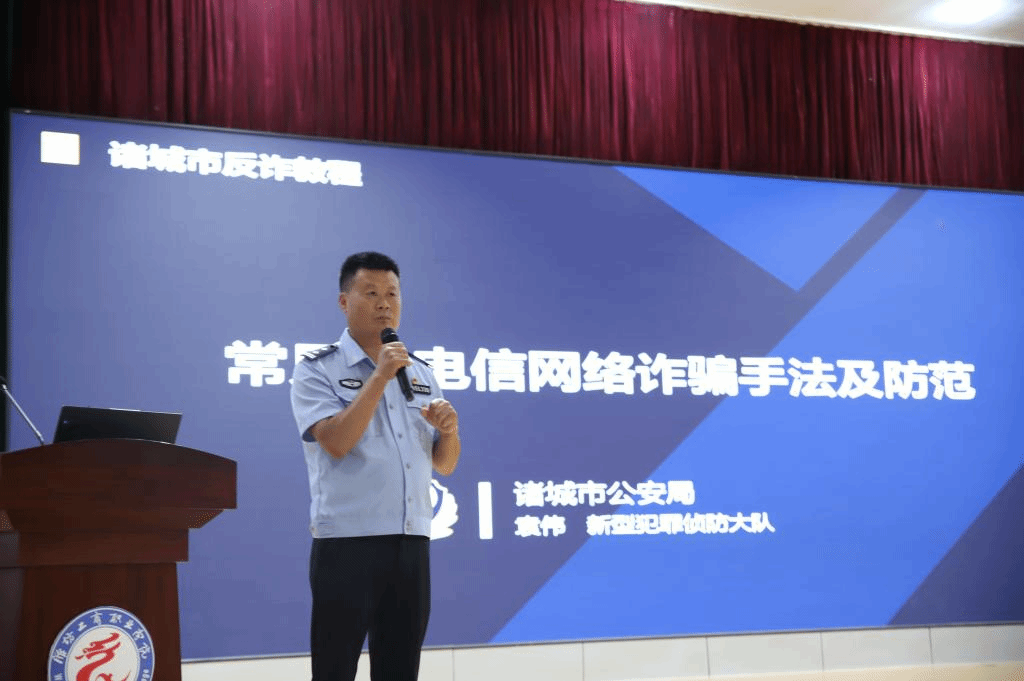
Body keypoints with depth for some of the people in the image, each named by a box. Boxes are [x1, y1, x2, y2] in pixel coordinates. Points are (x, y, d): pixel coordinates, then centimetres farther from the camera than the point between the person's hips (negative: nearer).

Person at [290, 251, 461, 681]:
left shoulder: (420, 373, 14)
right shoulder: (316, 370, -2)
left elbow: (444, 465, 14)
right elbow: (336, 442, -18)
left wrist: (449, 430, -7)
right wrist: (380, 377, -17)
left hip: (412, 544, 5)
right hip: (346, 543, -5)